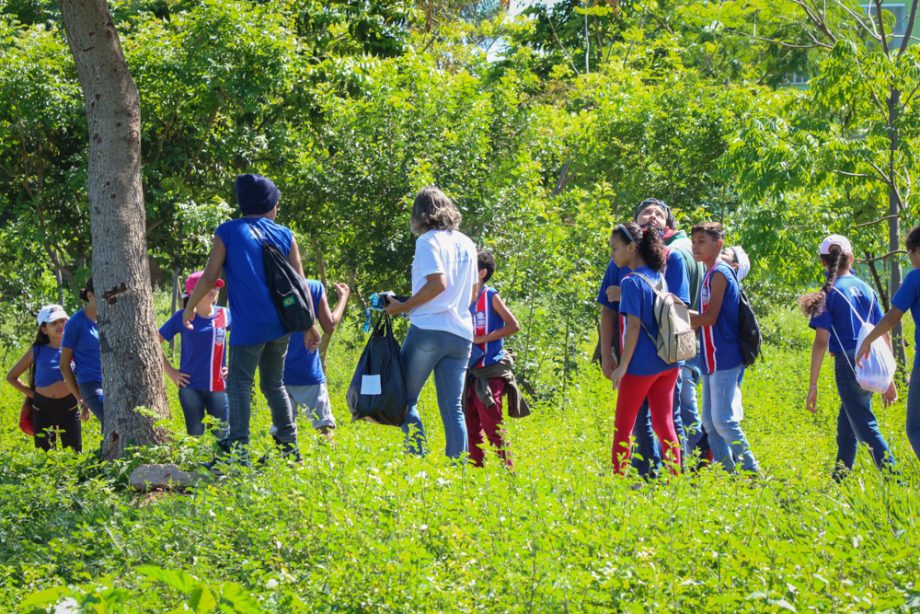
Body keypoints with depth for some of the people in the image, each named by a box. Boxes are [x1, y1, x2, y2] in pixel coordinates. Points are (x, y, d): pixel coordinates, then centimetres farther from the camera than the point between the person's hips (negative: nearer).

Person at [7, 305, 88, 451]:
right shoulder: (37, 351, 1)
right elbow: (11, 377, 10)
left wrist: (86, 405, 4)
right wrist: (31, 393, 1)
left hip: (69, 407, 0)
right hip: (43, 408, 0)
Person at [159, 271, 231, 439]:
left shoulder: (224, 315, 1)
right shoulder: (183, 317, -5)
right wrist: (170, 371, -2)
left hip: (217, 387, 2)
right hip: (191, 387, -2)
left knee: (223, 436, 2)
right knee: (195, 437, 4)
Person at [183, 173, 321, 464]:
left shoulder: (228, 232, -1)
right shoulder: (284, 235, 8)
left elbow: (209, 276, -3)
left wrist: (189, 308, 11)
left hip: (248, 326, -5)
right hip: (279, 326, 5)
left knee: (239, 385, -6)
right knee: (274, 385, 16)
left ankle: (238, 450, -17)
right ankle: (289, 448, 16)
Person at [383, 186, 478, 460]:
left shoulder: (428, 240, -5)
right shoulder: (466, 243, 15)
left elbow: (438, 283, -17)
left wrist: (402, 307, -10)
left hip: (429, 330, -6)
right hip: (461, 333, 6)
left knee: (405, 399, 1)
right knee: (452, 409, 5)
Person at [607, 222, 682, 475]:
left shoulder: (631, 282, -13)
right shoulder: (658, 276, 8)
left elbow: (634, 326, -17)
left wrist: (622, 366, -13)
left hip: (641, 366, -7)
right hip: (667, 363, 7)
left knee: (623, 426, 3)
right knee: (664, 424, 9)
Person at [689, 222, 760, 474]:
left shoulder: (719, 274, -12)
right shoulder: (711, 274, 16)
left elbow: (710, 318, -17)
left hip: (724, 359, -10)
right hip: (712, 360, 10)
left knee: (723, 420, -10)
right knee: (710, 422, 10)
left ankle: (752, 470, -4)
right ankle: (726, 471, 15)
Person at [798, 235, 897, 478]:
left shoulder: (829, 294, -5)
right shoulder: (866, 289, 11)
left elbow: (821, 342, -10)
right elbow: (885, 335, 12)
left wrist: (812, 386, -9)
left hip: (849, 364, -6)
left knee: (866, 429, -5)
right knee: (846, 427, 20)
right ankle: (839, 479, 28)